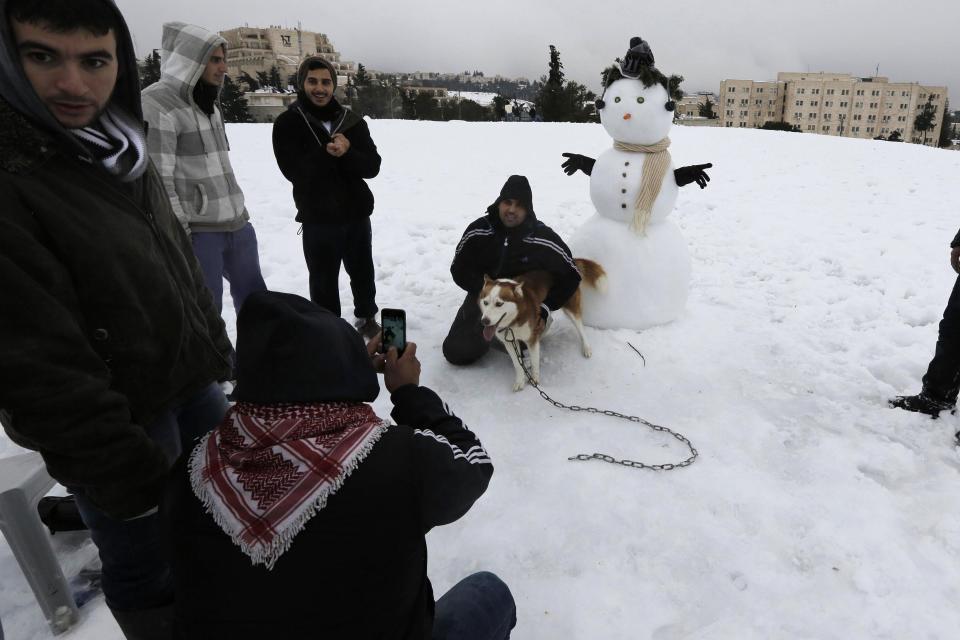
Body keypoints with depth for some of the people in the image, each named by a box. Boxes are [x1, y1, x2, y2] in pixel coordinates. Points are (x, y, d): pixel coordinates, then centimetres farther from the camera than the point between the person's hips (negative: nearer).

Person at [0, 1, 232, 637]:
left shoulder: (118, 144, 2)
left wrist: (214, 341, 16)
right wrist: (131, 477, -20)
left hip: (194, 377, 8)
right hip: (120, 419, -8)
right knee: (152, 569, 9)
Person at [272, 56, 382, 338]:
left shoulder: (353, 122, 3)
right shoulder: (287, 124, -5)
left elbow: (372, 166, -6)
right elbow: (294, 170, -15)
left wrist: (347, 153, -24)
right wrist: (328, 154, -24)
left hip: (357, 214, 3)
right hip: (318, 219, -3)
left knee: (363, 273, 19)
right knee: (324, 281, 7)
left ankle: (366, 317, 41)